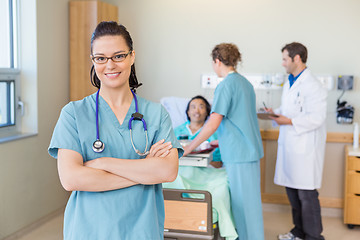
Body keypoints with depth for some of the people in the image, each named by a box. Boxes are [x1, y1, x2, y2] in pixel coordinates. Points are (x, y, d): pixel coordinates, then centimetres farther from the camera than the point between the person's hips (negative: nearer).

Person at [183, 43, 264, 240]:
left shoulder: (226, 84, -15)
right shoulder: (245, 82, 13)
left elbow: (213, 122, -21)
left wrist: (189, 147, -13)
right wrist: (221, 141, 29)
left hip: (239, 153, -9)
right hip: (250, 149, 9)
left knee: (244, 202, 0)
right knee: (246, 200, 16)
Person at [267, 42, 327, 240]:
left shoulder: (312, 86, -16)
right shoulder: (289, 83, 15)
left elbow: (316, 118, -22)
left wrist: (289, 121, -20)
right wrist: (276, 112, 8)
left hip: (305, 148, -10)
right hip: (289, 145, 10)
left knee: (307, 194, -2)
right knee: (292, 190, 17)